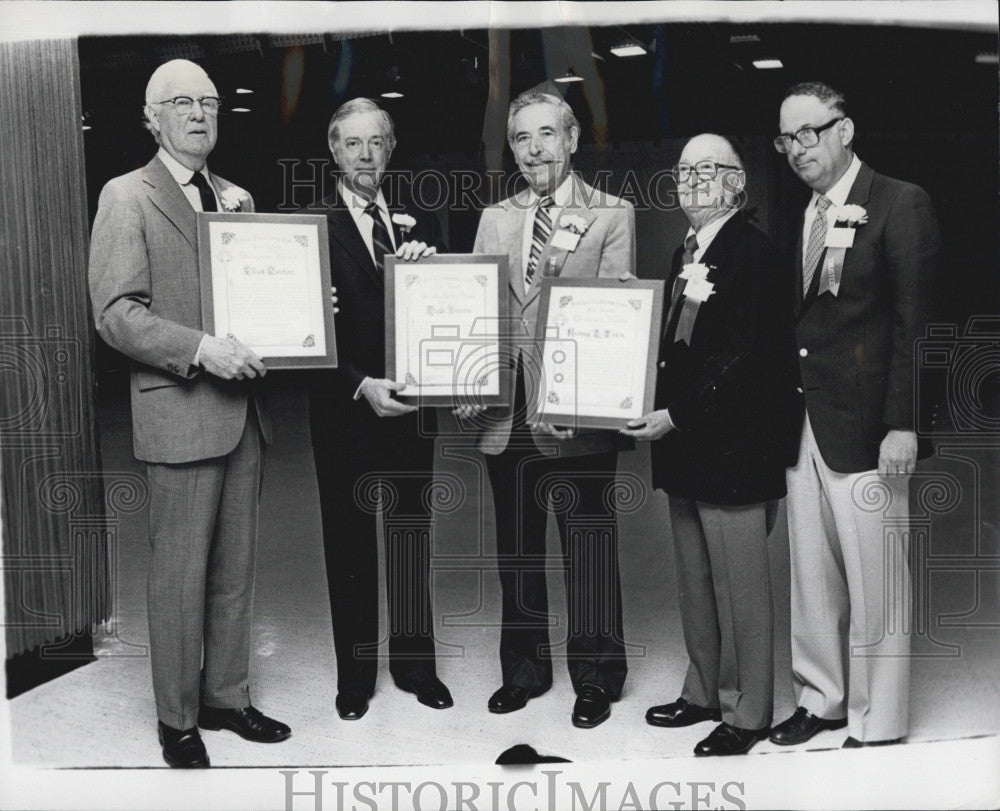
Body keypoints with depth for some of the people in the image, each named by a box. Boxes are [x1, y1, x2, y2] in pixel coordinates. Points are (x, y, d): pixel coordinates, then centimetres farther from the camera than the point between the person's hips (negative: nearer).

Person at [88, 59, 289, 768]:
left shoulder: (238, 199, 16)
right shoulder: (127, 197, -4)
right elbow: (116, 314, -12)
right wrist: (201, 349, -23)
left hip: (244, 409, 6)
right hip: (180, 412, -6)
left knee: (236, 568, 14)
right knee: (181, 573, 2)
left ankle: (227, 697, 28)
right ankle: (178, 721, 18)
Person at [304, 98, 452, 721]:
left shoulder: (419, 223, 8)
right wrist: (360, 386, -21)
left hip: (412, 408, 3)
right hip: (346, 412, -3)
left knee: (413, 541, 14)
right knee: (351, 547, 10)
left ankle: (416, 663, 30)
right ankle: (356, 674, 25)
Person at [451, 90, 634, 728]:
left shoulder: (612, 216, 0)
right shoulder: (494, 220, 13)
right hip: (504, 413, 5)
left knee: (589, 550, 5)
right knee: (516, 550, 15)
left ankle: (595, 678, 22)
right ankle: (525, 669, 31)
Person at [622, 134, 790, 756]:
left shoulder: (754, 253, -12)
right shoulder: (685, 255, 15)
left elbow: (747, 358, -19)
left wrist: (677, 415, -19)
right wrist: (658, 411, 3)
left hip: (733, 448, -9)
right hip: (684, 447, 9)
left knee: (741, 585, 2)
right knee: (695, 583, 18)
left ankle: (748, 712, 15)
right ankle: (705, 691, 32)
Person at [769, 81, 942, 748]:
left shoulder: (901, 204, -6)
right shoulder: (796, 218, 13)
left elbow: (916, 322, -10)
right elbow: (794, 321, 12)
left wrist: (903, 424, -16)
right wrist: (784, 415, 6)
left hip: (866, 429, -6)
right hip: (802, 424, 6)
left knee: (873, 588, 2)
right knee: (811, 579, 15)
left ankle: (877, 724, 17)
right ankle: (822, 698, 31)